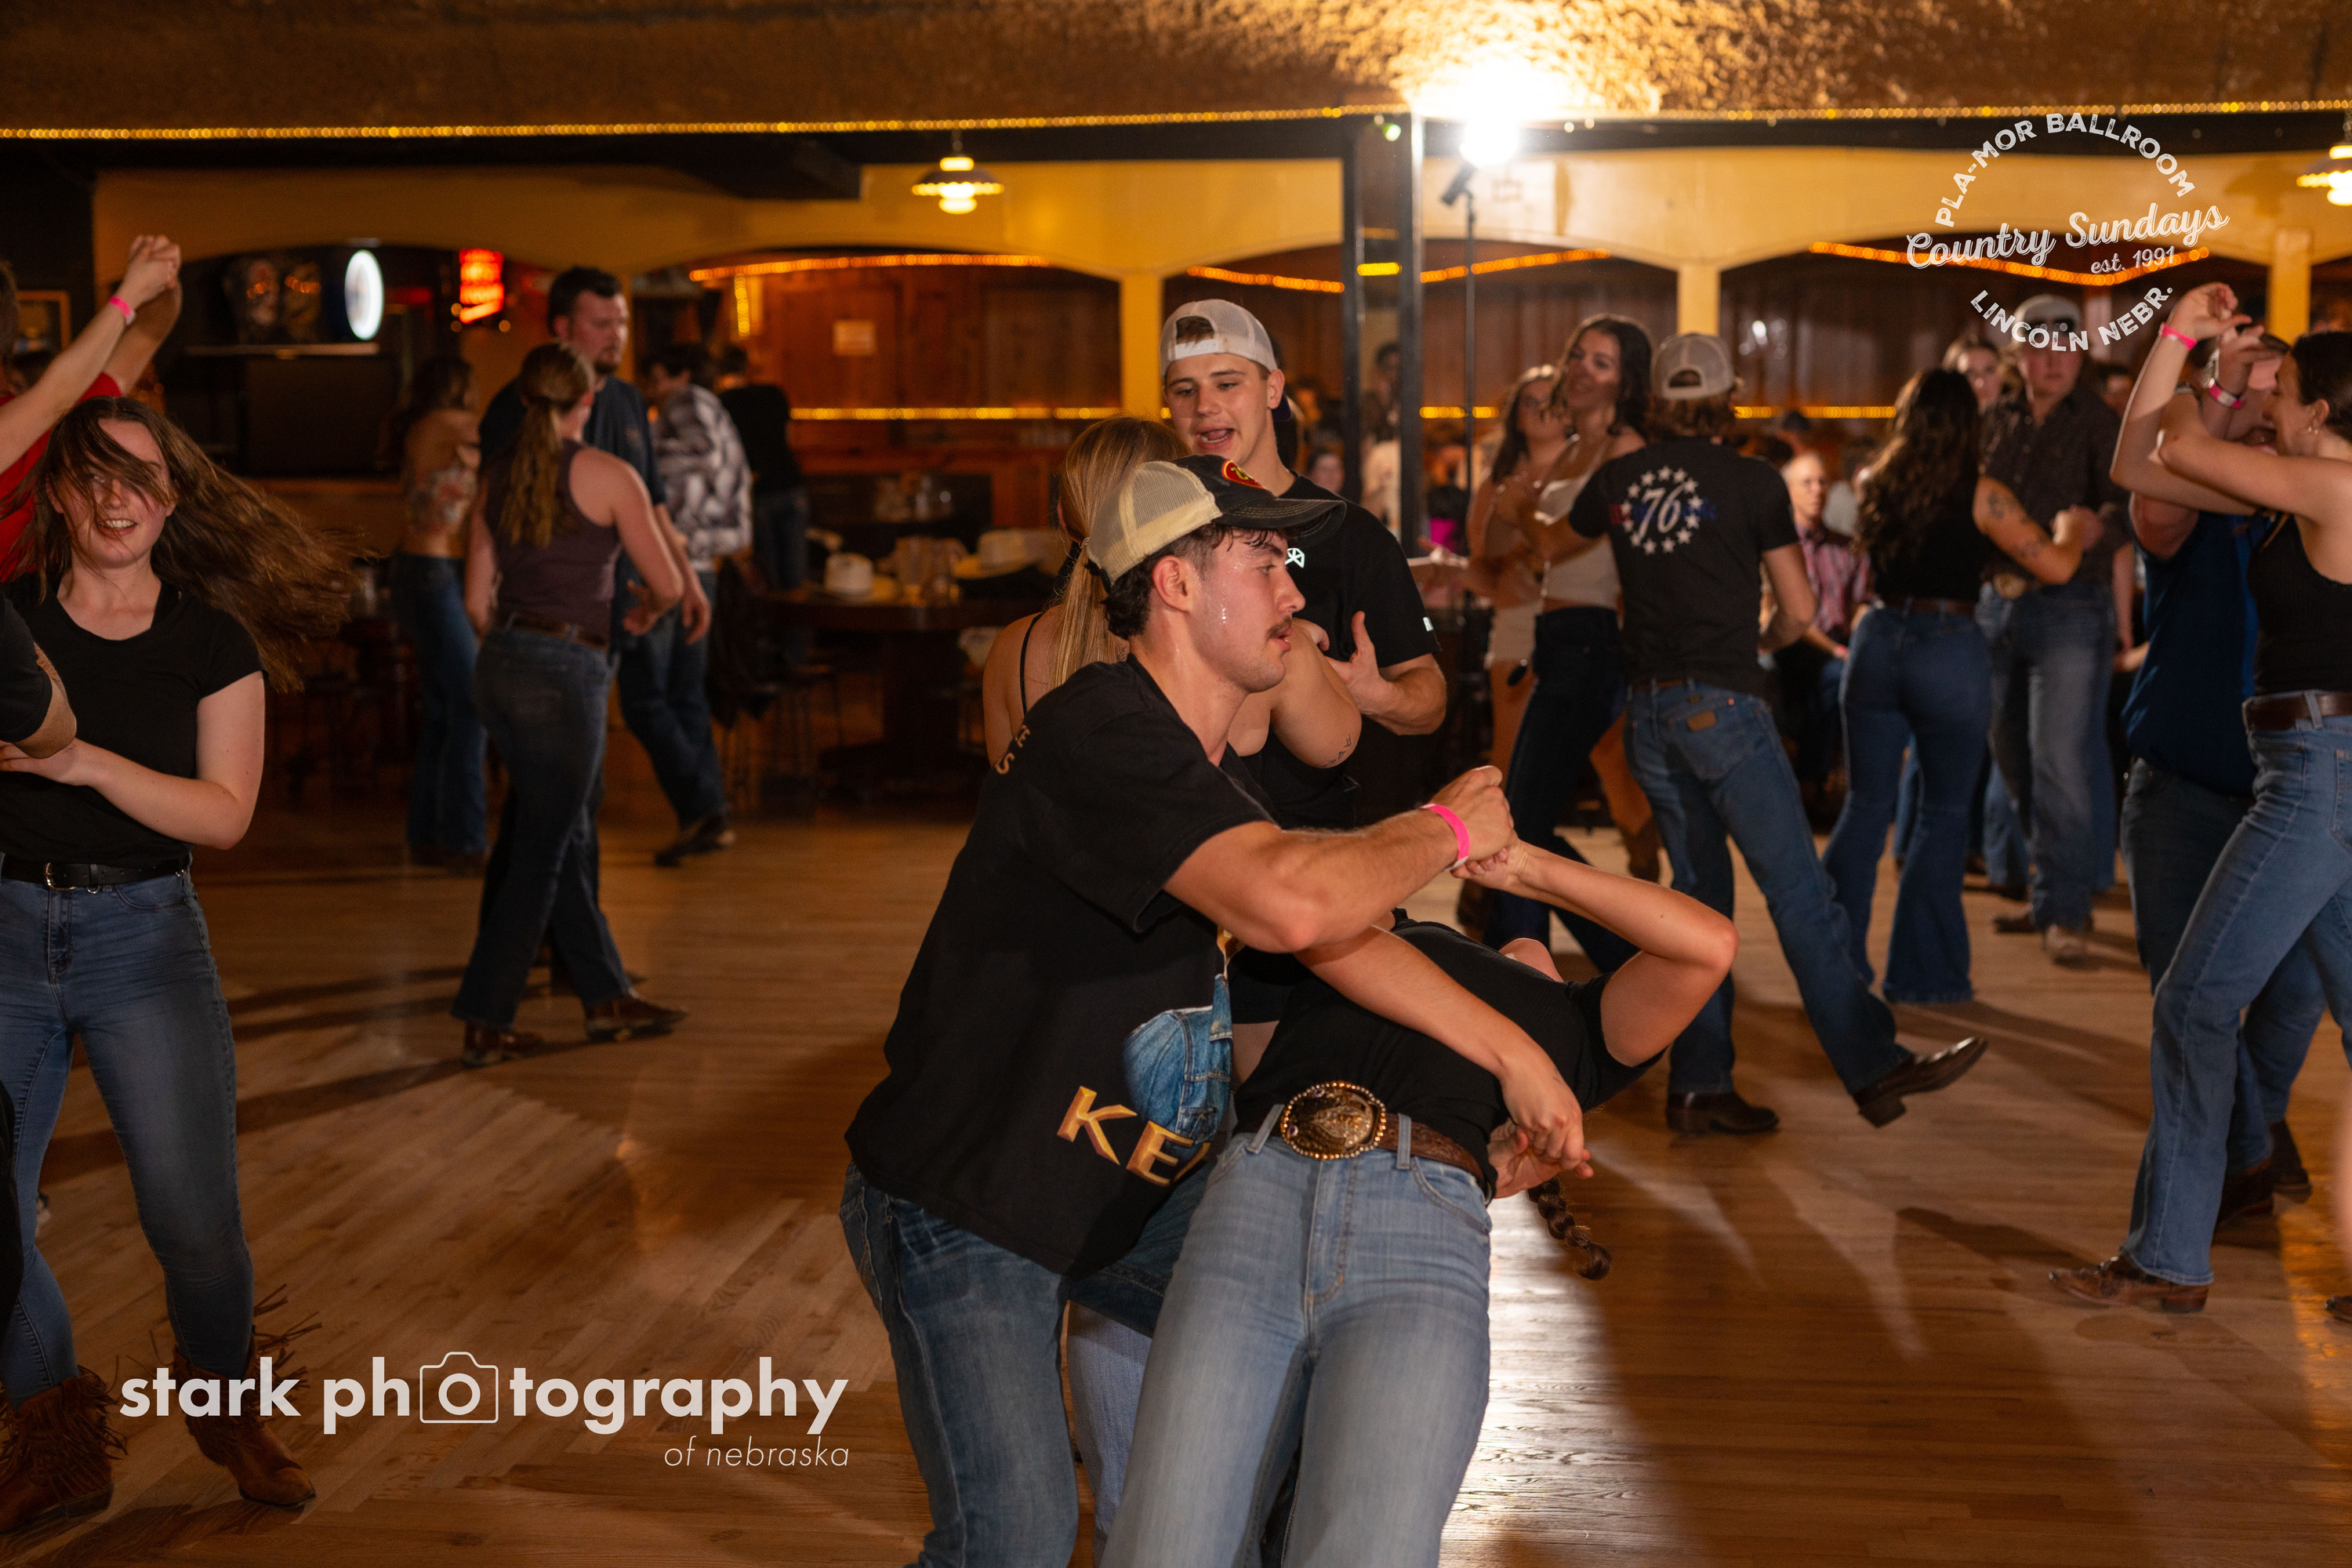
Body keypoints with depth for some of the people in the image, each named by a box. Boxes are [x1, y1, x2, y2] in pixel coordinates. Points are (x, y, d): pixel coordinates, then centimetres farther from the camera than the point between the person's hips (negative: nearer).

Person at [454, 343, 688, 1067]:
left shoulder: (496, 476, 10)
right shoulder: (606, 474, -6)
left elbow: (478, 598, 13)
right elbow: (667, 582, -2)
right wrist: (643, 612, 21)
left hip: (499, 665, 7)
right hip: (563, 674, -7)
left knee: (567, 840, 17)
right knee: (540, 857, 2)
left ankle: (607, 998, 27)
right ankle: (484, 1023, 6)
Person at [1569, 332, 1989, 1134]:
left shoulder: (1617, 479, 9)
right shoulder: (1752, 481, -1)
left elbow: (1569, 532, 32)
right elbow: (1798, 608, 2)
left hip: (1648, 709, 5)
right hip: (1721, 702, -5)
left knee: (1699, 891, 11)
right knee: (1798, 889, -6)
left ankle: (1699, 1086, 10)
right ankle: (1874, 1067, -5)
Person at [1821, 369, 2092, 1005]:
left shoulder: (1877, 487, 5)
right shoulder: (1979, 496, -8)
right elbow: (2055, 566, -8)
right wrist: (2074, 531, 13)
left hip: (1879, 641, 4)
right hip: (1949, 651, -4)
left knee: (1865, 805, 12)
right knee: (1945, 814, 8)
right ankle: (1921, 973, 11)